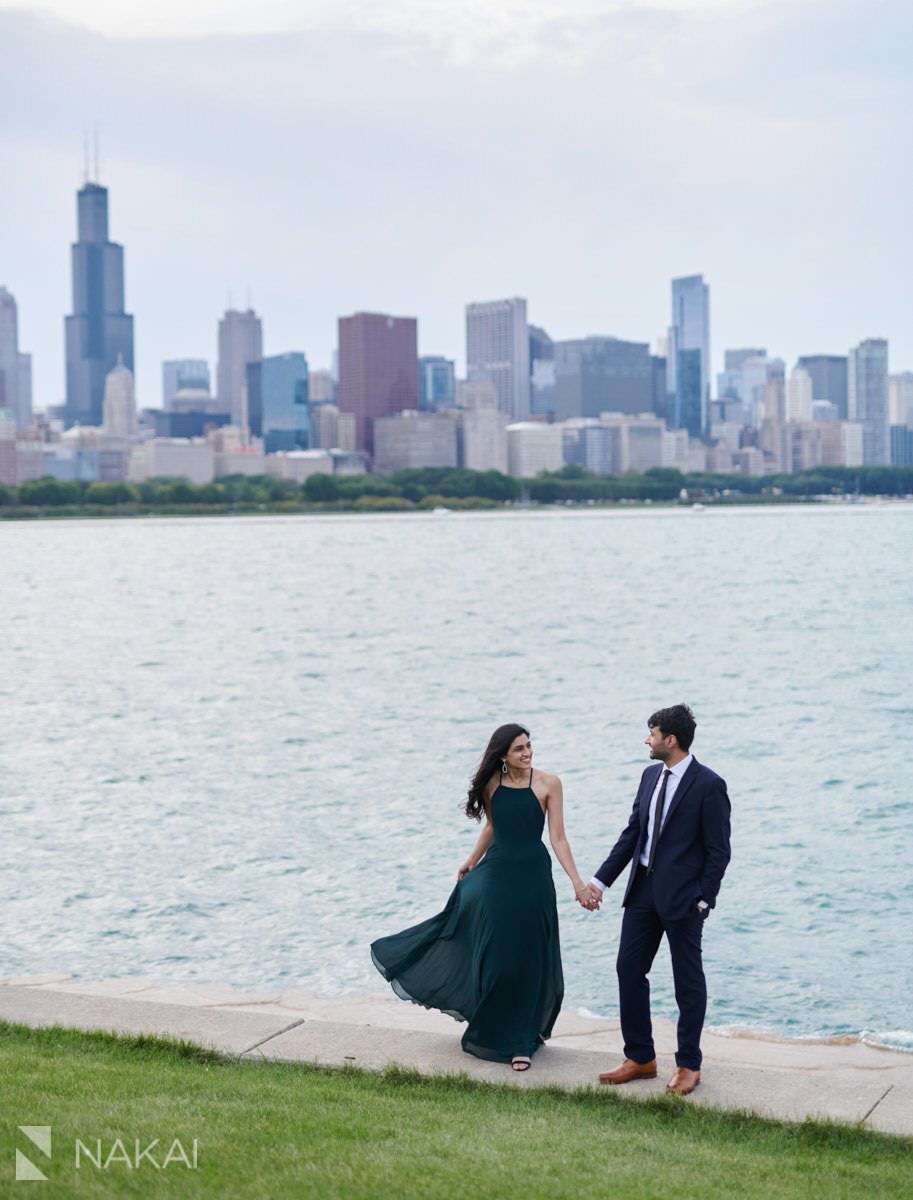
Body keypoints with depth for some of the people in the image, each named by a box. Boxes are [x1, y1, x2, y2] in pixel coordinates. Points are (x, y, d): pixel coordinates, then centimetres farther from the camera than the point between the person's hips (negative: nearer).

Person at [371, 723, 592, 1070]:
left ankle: (520, 1042, 16)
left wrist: (577, 881, -13)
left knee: (527, 960, 4)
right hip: (495, 875, 2)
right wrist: (471, 861, 26)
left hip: (533, 878, -2)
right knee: (491, 957, 8)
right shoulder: (492, 785, 1)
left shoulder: (548, 784, -7)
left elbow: (558, 838, -7)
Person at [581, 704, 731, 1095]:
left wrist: (702, 901, -15)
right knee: (629, 970, 9)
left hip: (682, 897, -7)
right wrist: (600, 881, 9)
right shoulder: (651, 776, 9)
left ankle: (688, 1066, 18)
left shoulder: (708, 785, -12)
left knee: (688, 981, 5)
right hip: (642, 889, 7)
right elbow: (631, 835, 13)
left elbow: (718, 851, -11)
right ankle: (640, 1058, 22)